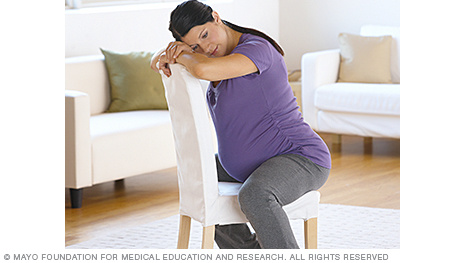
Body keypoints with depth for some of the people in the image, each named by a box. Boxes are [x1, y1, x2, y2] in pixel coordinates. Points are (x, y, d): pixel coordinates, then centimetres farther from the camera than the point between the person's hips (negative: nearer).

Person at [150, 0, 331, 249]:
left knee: (254, 195, -38)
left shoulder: (256, 48, -22)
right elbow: (156, 62, 13)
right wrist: (166, 55, -11)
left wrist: (183, 56, -17)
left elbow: (203, 70, -40)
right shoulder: (222, 52, 6)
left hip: (301, 159, -10)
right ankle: (249, 249, 24)